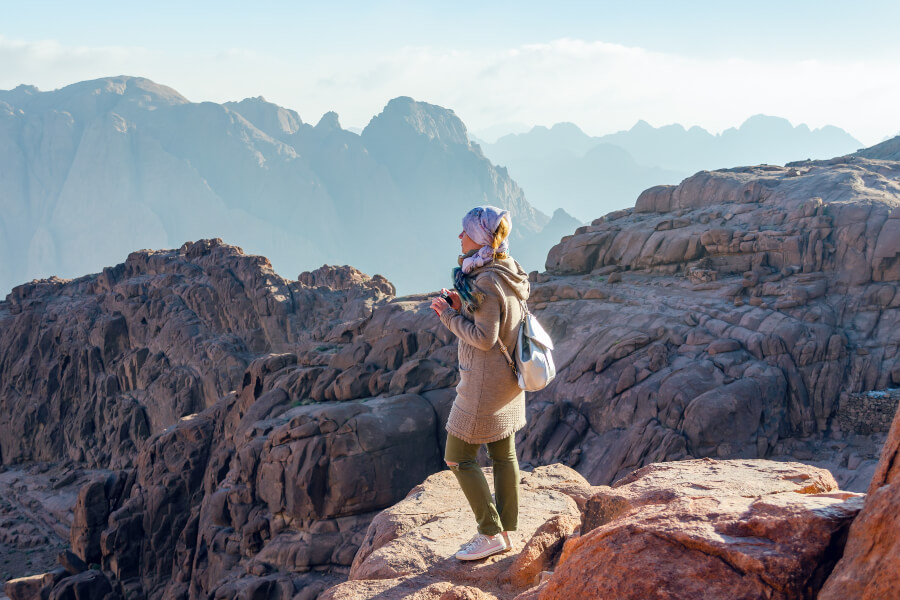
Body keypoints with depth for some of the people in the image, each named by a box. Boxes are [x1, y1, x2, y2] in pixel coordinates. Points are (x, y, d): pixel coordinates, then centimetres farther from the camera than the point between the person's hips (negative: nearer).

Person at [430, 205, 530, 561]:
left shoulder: (486, 282, -22)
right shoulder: (508, 272, 7)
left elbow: (484, 337, -24)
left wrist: (449, 316, -13)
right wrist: (461, 307, 4)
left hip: (485, 382, -10)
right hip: (508, 379, 10)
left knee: (458, 457, 1)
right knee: (504, 454, 15)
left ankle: (491, 534, 4)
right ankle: (505, 531, 23)